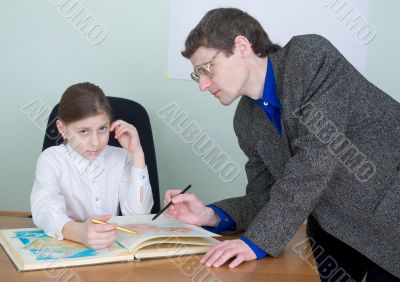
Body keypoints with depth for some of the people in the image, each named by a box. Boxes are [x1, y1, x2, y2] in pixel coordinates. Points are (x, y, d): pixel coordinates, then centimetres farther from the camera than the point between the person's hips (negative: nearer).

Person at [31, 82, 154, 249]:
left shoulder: (120, 158, 4)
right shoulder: (51, 159, -5)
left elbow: (138, 214, -7)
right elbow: (45, 209, -24)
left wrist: (136, 154, -10)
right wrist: (79, 232, -44)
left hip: (112, 246, 2)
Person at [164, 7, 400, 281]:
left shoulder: (311, 56, -20)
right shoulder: (247, 121, -1)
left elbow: (316, 157, -29)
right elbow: (266, 197, 3)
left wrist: (258, 239, -30)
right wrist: (211, 215, -14)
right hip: (338, 226, 5)